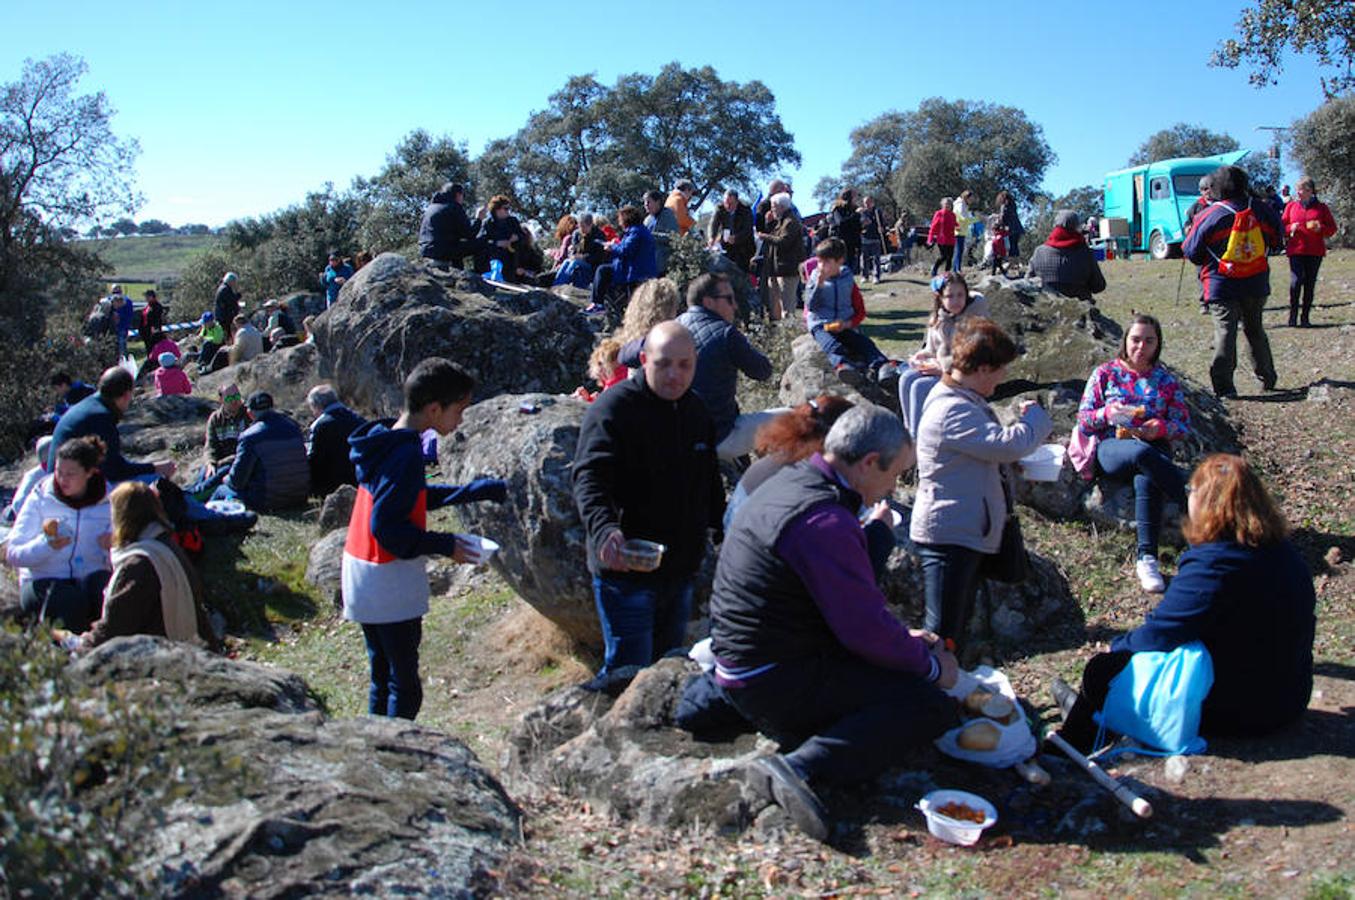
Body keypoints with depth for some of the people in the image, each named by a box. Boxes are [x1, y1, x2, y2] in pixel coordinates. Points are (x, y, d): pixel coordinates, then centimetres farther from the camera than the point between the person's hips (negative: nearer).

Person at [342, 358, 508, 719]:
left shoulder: (386, 441, 8)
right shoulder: (407, 453, -20)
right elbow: (385, 527, -23)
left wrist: (478, 491, 19)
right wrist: (444, 545, -16)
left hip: (362, 580, 10)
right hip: (390, 586, -10)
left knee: (382, 680, 18)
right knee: (405, 689, -1)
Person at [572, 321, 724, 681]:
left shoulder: (697, 412, 11)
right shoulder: (614, 407, -13)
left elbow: (710, 484, 24)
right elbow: (589, 478, -25)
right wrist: (604, 529, -42)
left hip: (680, 570, 7)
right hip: (625, 569, -7)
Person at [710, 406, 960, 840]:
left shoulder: (789, 481, 9)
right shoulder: (825, 522, -24)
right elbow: (866, 628, -20)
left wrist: (902, 638, 16)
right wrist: (931, 665, -2)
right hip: (776, 681, -10)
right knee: (932, 706, -14)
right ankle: (801, 766, -26)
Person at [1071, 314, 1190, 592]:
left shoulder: (1166, 380, 16)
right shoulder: (1105, 373, 12)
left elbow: (1183, 426, 12)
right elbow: (1083, 420, 7)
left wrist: (1161, 428, -10)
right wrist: (1107, 413, -14)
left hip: (1154, 449, 1)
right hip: (1111, 447, -1)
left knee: (1146, 481, -37)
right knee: (1142, 454, -40)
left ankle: (1146, 558, -40)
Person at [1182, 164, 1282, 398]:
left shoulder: (1209, 216, -10)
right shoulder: (1261, 211, 1)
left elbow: (1192, 252, -4)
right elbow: (1277, 239, 14)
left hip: (1222, 285, -3)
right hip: (1256, 284, 4)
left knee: (1225, 331, -3)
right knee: (1254, 329, 19)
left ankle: (1223, 384, -12)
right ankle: (1267, 378, 28)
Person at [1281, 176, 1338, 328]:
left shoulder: (1321, 207, 6)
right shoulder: (1291, 206, 8)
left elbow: (1332, 228, 8)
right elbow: (1282, 226, 10)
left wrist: (1320, 228, -12)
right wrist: (1290, 228, -11)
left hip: (1315, 252, 1)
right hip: (1296, 250, -1)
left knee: (1310, 284, 3)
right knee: (1296, 280, -15)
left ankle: (1305, 318, 11)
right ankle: (1293, 315, -3)